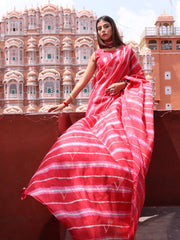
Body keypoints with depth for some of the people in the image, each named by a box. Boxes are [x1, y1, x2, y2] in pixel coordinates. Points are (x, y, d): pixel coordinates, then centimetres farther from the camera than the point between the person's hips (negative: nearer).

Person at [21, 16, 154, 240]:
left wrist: (122, 83, -5)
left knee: (121, 145, -27)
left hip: (120, 100, -2)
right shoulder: (97, 55, 18)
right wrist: (65, 102, 8)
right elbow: (83, 80, 15)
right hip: (99, 103, 2)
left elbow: (139, 76, 13)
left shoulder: (127, 51, 15)